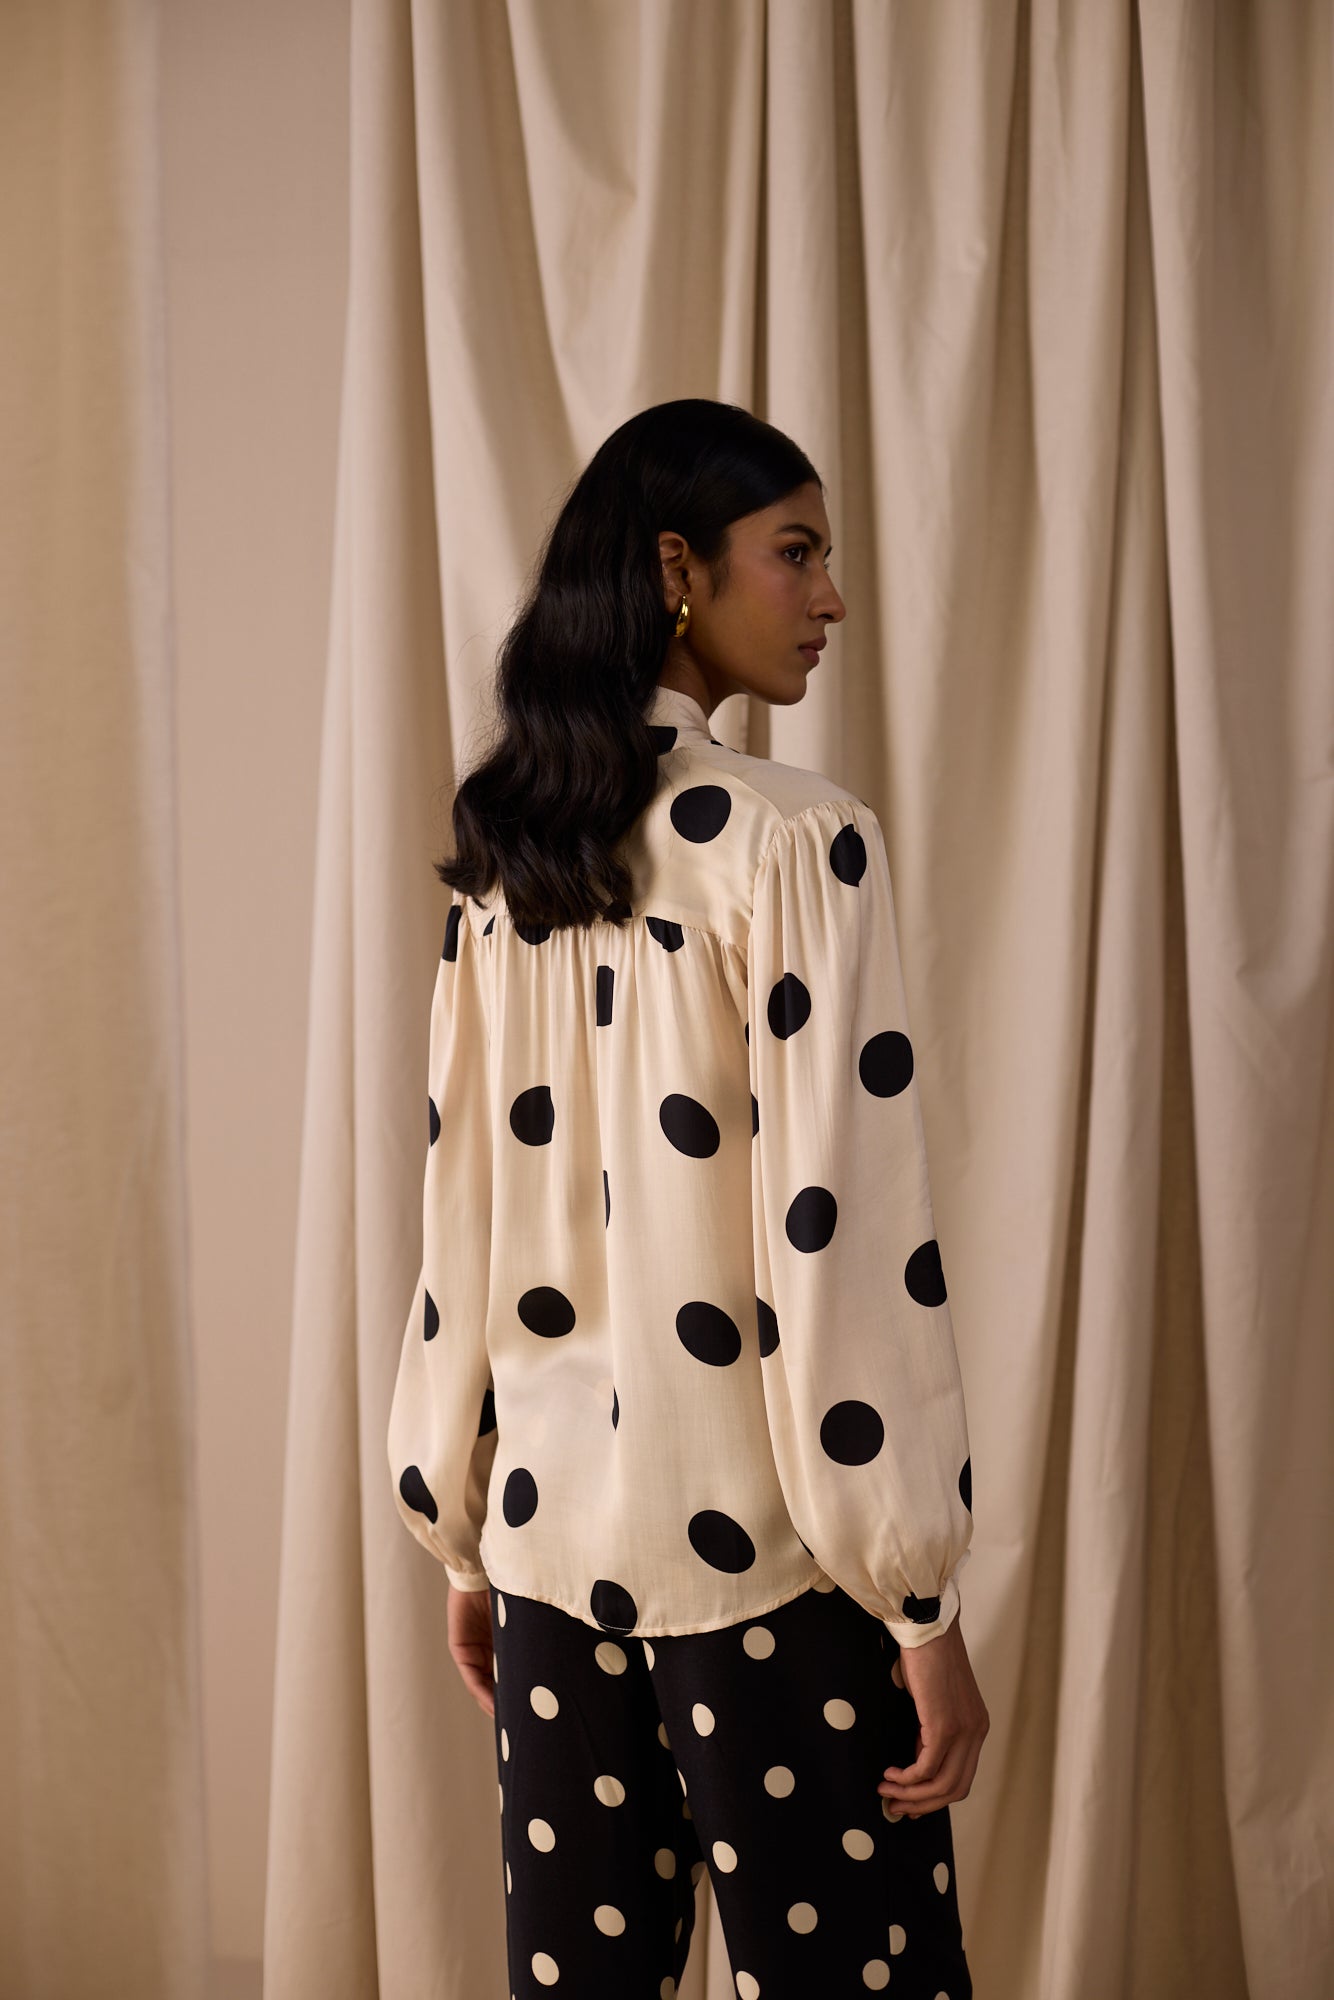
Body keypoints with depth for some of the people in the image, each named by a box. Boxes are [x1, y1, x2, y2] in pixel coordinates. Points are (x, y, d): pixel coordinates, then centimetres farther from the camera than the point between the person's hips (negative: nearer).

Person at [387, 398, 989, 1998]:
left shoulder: (504, 859, 7)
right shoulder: (794, 839, -12)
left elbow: (459, 1217, 9)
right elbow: (843, 1238, -16)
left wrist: (464, 1542, 17)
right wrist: (924, 1605, -11)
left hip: (550, 1524, 6)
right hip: (756, 1553, -6)